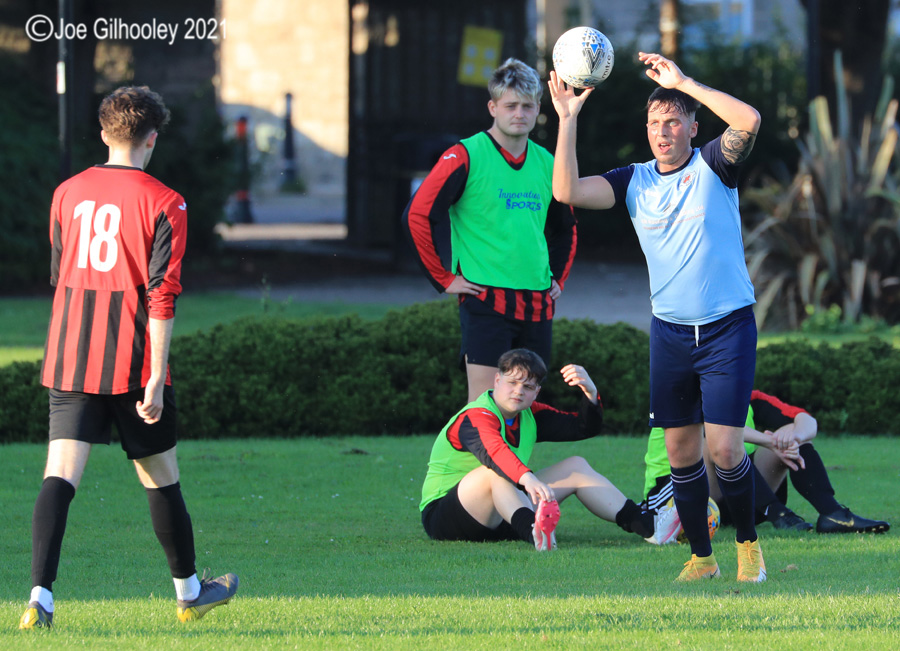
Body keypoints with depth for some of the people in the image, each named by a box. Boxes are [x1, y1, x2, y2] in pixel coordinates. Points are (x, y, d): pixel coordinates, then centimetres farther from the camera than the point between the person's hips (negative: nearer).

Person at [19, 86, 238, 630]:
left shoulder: (68, 194, 8)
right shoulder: (162, 203, -7)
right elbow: (162, 297, -13)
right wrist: (156, 380, -13)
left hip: (68, 361, 3)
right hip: (132, 367, -3)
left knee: (60, 475, -4)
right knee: (161, 477, 12)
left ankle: (41, 596, -20)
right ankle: (189, 591, 28)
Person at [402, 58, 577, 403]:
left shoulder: (547, 164, 13)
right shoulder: (465, 157, -6)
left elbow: (565, 230, 30)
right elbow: (417, 216, -8)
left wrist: (557, 280, 19)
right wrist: (445, 280, -7)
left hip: (537, 306, 6)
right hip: (485, 301, -6)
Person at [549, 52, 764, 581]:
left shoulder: (712, 166, -5)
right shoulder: (635, 181, 5)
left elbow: (748, 120, -25)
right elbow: (567, 192, -7)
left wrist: (683, 82, -23)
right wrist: (568, 120, -13)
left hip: (728, 327, -4)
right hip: (670, 332, 4)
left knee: (725, 449, -10)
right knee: (681, 451, 5)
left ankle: (748, 542, 12)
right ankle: (701, 556, 17)